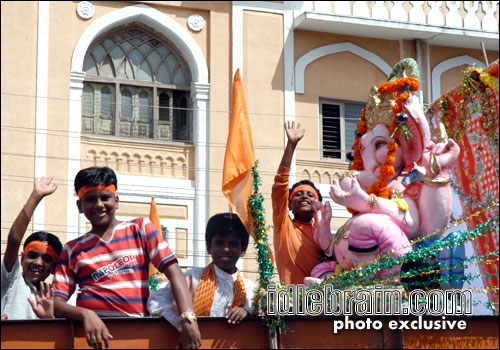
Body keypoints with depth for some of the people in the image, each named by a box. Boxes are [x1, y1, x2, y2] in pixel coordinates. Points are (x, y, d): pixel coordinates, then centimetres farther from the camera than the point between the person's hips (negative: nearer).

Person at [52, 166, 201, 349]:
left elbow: (174, 272, 4)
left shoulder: (140, 228, 14)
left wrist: (188, 319, -11)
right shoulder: (72, 250, 17)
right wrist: (85, 314, -14)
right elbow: (57, 301, 8)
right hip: (91, 331, 1)